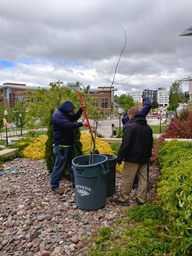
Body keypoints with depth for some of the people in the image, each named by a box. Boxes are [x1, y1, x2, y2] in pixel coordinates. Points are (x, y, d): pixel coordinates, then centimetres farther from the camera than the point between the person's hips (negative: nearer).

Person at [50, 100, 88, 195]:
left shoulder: (65, 114, 11)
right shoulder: (57, 115, -20)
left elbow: (75, 117, 19)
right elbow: (68, 125, -29)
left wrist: (81, 110, 2)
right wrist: (81, 124, -23)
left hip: (70, 144, 10)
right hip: (61, 146, -10)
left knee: (73, 164, 16)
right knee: (59, 166, -1)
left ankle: (76, 182, 27)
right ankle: (54, 185, 13)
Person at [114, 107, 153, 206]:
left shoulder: (131, 126, -16)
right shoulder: (148, 127, 9)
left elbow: (125, 144, -19)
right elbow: (150, 143, 18)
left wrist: (119, 158, -14)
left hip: (132, 158, -7)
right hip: (144, 158, 7)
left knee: (127, 179, 3)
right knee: (143, 179, 12)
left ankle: (123, 199, 13)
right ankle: (141, 199, 20)